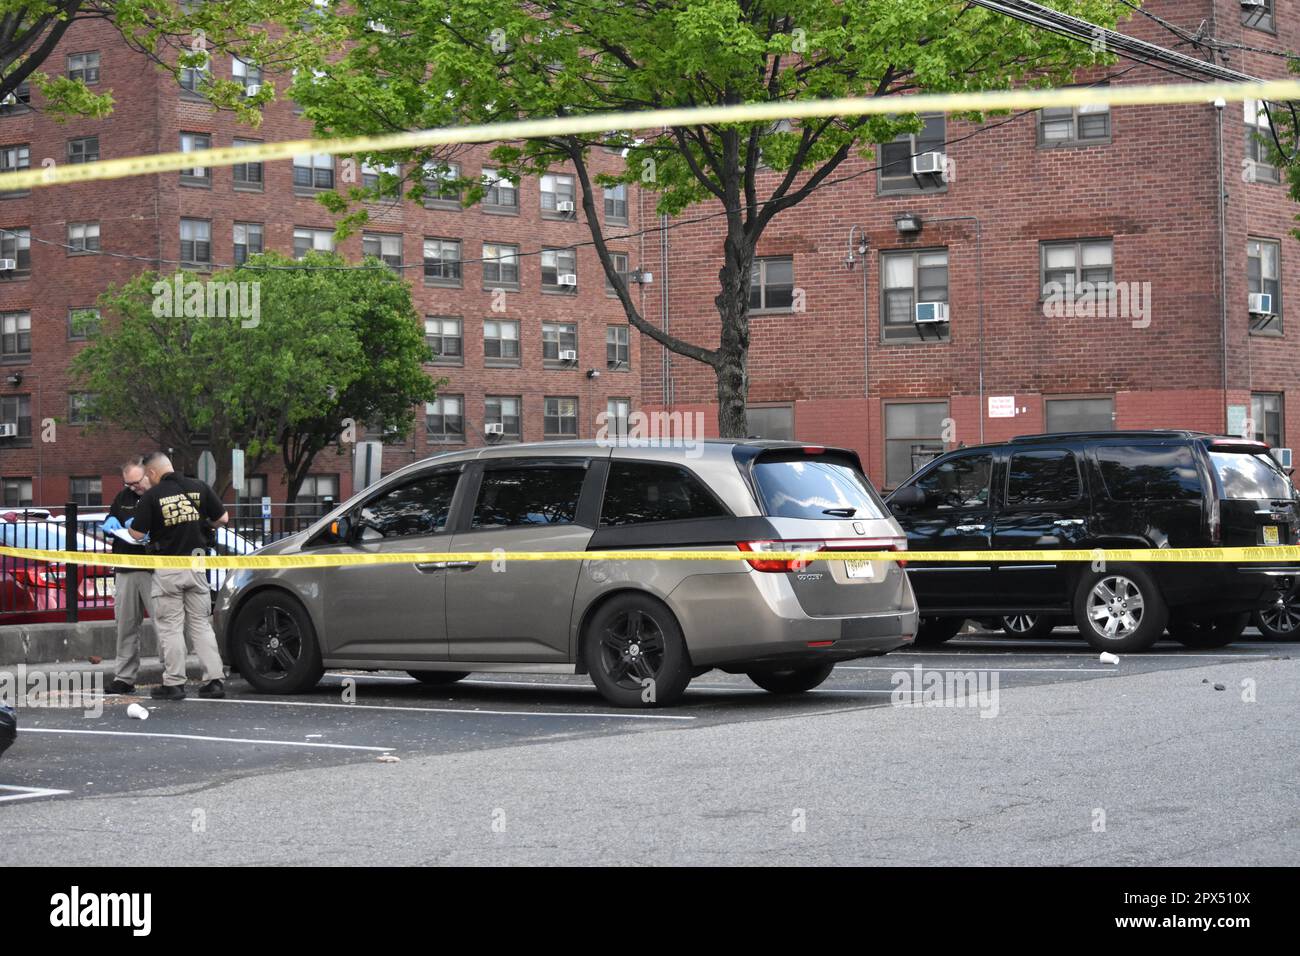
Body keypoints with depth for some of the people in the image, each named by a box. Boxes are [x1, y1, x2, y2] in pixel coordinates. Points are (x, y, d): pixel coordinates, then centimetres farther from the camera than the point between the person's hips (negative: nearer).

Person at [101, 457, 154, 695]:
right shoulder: (123, 497, 17)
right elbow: (107, 526, 27)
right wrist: (111, 525, 4)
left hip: (154, 571, -6)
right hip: (126, 571, 6)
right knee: (126, 626, 8)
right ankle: (124, 678, 14)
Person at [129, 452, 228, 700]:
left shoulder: (152, 496, -8)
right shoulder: (199, 488, 2)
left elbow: (137, 534, -7)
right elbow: (222, 518, 6)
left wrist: (129, 526, 15)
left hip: (167, 570, -4)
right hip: (196, 566, 4)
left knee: (170, 627, 3)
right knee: (201, 624, 9)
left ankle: (174, 683, 3)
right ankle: (214, 680, 5)